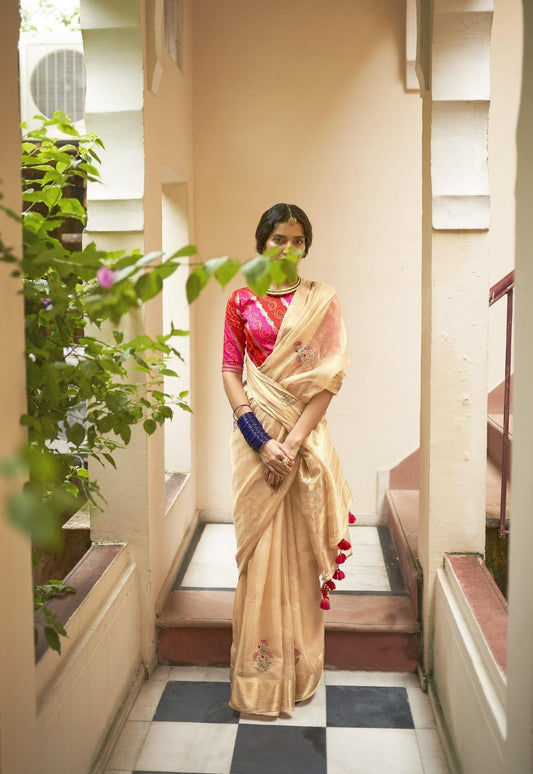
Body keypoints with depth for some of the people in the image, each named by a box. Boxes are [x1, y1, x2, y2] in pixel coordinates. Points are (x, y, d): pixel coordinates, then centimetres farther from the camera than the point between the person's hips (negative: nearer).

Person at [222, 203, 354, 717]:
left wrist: (294, 439, -14)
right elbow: (230, 372, 1)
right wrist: (261, 439, -11)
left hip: (305, 433, 0)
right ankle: (259, 673, 14)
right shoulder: (242, 300, 6)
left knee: (300, 546, 5)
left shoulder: (322, 300, 5)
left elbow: (329, 377, -3)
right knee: (259, 547, 2)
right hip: (256, 433, 0)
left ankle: (299, 667, 20)